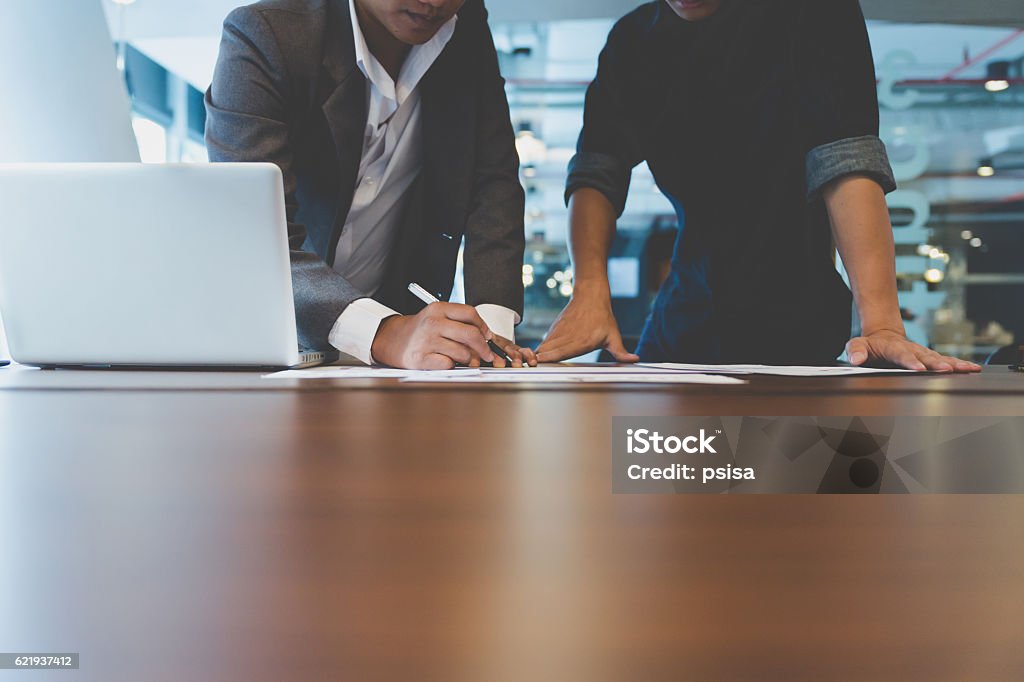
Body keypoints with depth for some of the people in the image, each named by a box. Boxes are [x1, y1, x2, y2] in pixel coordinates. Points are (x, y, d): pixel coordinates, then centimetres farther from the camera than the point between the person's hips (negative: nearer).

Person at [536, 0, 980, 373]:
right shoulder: (632, 39, 3)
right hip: (682, 320, 4)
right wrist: (590, 290, -25)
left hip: (795, 322, -4)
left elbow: (846, 157, -21)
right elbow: (597, 171, -8)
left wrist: (881, 321, -31)